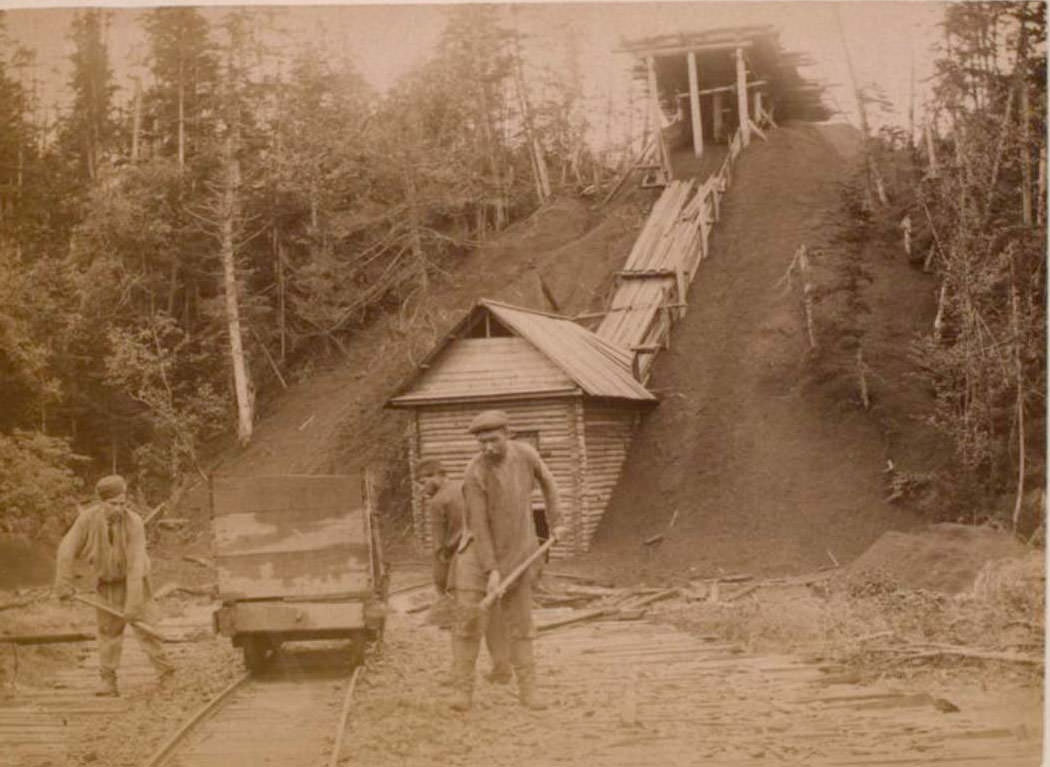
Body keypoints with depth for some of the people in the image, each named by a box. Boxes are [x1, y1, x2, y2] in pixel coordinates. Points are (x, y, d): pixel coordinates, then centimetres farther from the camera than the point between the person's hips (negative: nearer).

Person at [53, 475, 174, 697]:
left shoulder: (134, 523, -29)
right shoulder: (88, 518, -21)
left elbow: (136, 565, -32)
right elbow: (67, 550, -14)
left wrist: (133, 604, -35)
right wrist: (63, 585, -17)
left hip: (132, 579, -3)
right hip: (106, 580, 3)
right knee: (108, 628, 8)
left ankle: (167, 674, -4)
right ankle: (108, 681, 16)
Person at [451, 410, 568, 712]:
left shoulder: (525, 453, -11)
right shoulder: (475, 473, -24)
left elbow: (547, 482, 11)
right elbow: (479, 524, -22)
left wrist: (555, 523, 10)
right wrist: (491, 571, -24)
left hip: (517, 551, 3)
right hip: (479, 551, -3)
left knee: (521, 622, 6)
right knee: (467, 619, -8)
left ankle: (527, 689, 14)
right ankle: (464, 689, 3)